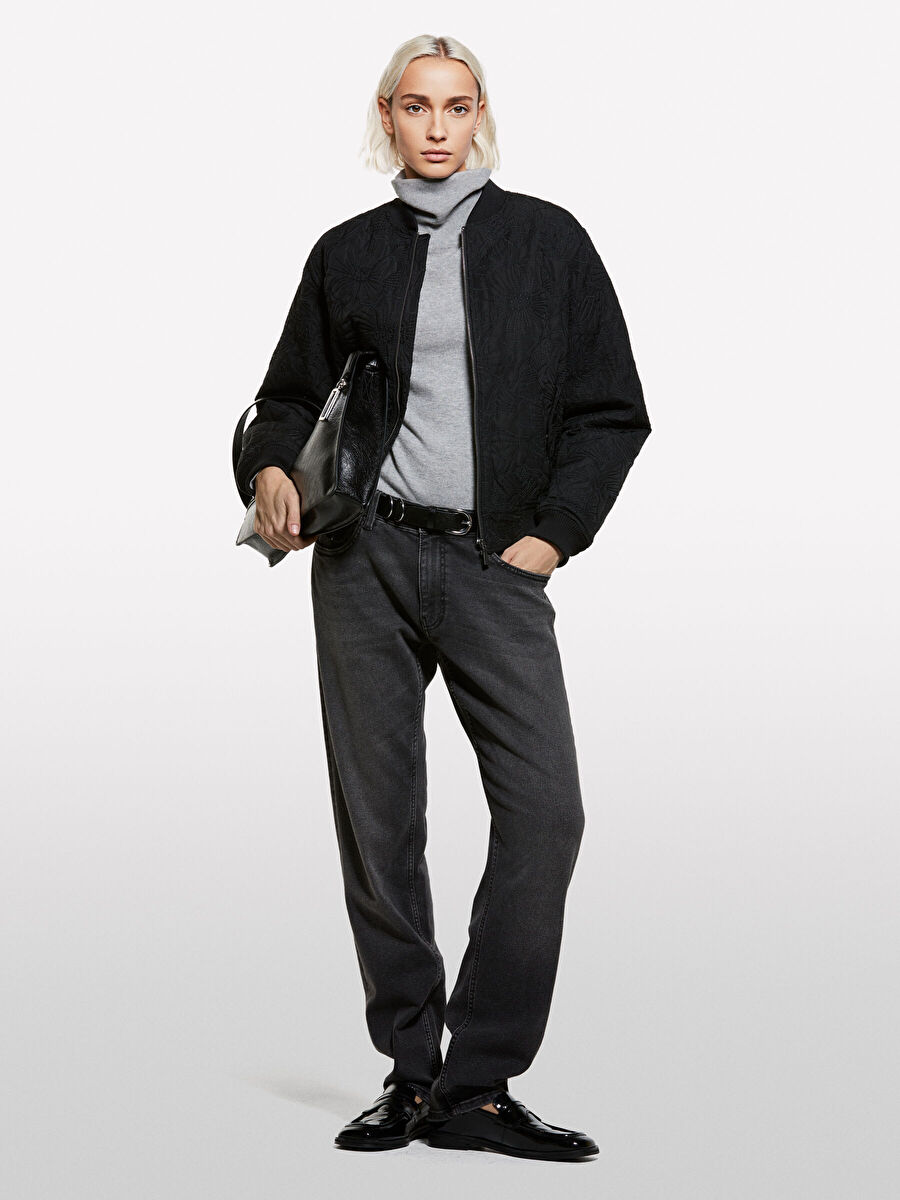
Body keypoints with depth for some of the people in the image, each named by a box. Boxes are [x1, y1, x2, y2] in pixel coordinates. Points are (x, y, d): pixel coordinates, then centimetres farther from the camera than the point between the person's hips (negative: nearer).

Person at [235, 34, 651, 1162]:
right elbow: (291, 395, 20)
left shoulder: (548, 241, 11)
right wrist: (272, 466, -2)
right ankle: (411, 1070, 11)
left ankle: (478, 1083, -6)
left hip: (495, 562, -1)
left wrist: (553, 532, -2)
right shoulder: (347, 253, 14)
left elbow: (611, 411, 9)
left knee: (544, 812, -13)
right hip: (366, 558, 1)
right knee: (376, 817, 0)